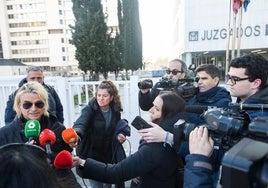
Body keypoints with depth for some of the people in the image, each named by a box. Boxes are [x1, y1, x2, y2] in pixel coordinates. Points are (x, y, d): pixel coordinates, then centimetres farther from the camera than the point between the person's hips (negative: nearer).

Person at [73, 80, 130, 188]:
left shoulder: (115, 110, -5)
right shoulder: (90, 109, -17)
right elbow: (80, 123, -36)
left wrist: (119, 134, -10)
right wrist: (75, 134, -57)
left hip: (109, 155, 4)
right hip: (92, 154, -3)